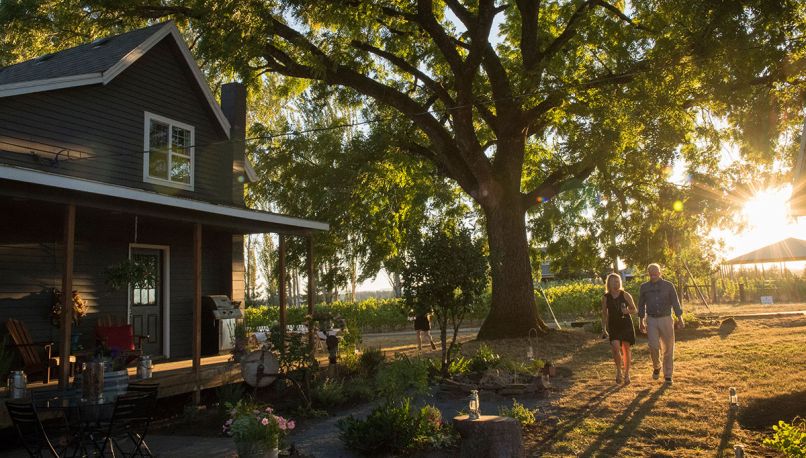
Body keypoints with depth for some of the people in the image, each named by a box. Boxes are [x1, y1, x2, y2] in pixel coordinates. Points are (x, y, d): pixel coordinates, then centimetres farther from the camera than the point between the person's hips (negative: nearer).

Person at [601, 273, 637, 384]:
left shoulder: (625, 295, -3)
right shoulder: (606, 298, 0)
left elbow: (635, 310, 6)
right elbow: (604, 314, 9)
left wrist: (628, 311, -16)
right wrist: (604, 329, 7)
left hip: (626, 325, 0)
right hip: (613, 326, 0)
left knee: (626, 349, 5)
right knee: (615, 348, -17)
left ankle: (627, 373, 22)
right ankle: (618, 370, 7)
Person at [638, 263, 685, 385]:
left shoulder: (668, 286, 0)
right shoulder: (644, 287, 4)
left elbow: (675, 302, 0)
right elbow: (641, 305, 11)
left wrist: (680, 319, -8)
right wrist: (641, 322, 11)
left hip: (666, 319, 0)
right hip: (651, 320, 0)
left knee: (668, 348, 2)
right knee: (653, 346, -12)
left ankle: (668, 375, 13)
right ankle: (656, 367, 15)